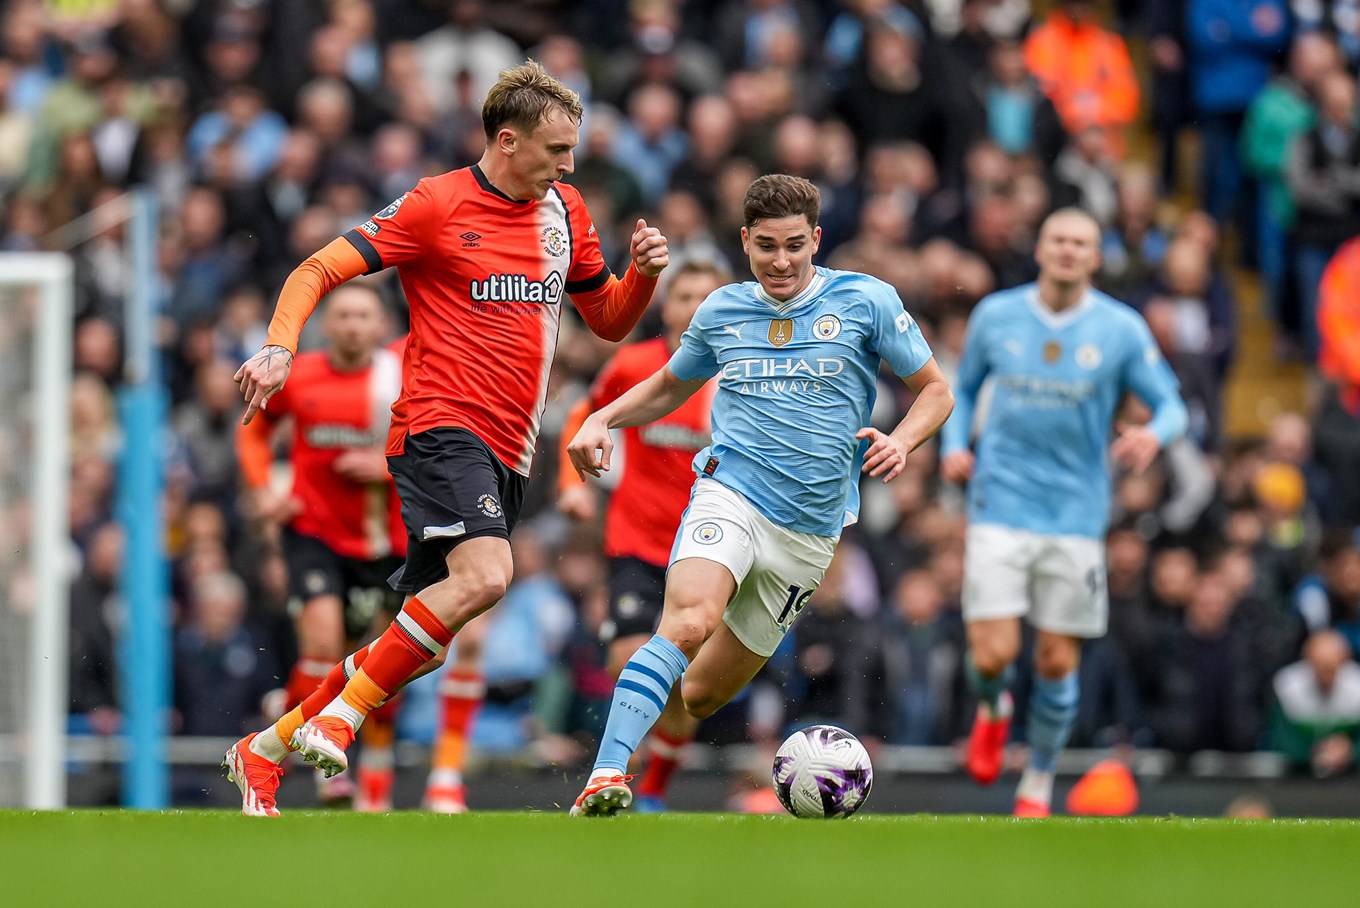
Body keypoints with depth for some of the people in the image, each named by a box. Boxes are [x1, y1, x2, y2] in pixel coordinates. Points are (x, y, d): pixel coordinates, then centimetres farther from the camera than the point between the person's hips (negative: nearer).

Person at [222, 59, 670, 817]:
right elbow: (319, 271, -5)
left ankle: (266, 749, 20)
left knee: (422, 650, 7)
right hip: (442, 425, -7)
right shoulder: (437, 206, -5)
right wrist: (279, 347, -22)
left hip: (507, 454, 7)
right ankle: (335, 720, -21)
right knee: (484, 575, -31)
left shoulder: (566, 213, 14)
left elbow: (609, 321, 25)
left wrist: (643, 274, 3)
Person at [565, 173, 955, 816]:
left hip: (810, 532, 1)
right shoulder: (721, 311, 9)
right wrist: (604, 420, 9)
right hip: (729, 497, -1)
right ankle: (604, 782, -40)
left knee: (702, 695, 6)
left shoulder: (867, 301, 2)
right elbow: (669, 386, 27)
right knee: (688, 622, -32)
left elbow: (935, 391, 8)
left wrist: (902, 440, -12)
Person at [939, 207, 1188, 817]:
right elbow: (964, 386, 18)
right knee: (992, 656, -11)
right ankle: (992, 711, 26)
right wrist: (953, 444, 0)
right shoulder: (995, 316, 3)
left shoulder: (1122, 330, -2)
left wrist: (1154, 434, -21)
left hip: (1076, 515, 0)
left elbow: (1171, 405, 2)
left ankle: (1039, 784, 25)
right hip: (1000, 508, 0)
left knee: (1057, 663, 3)